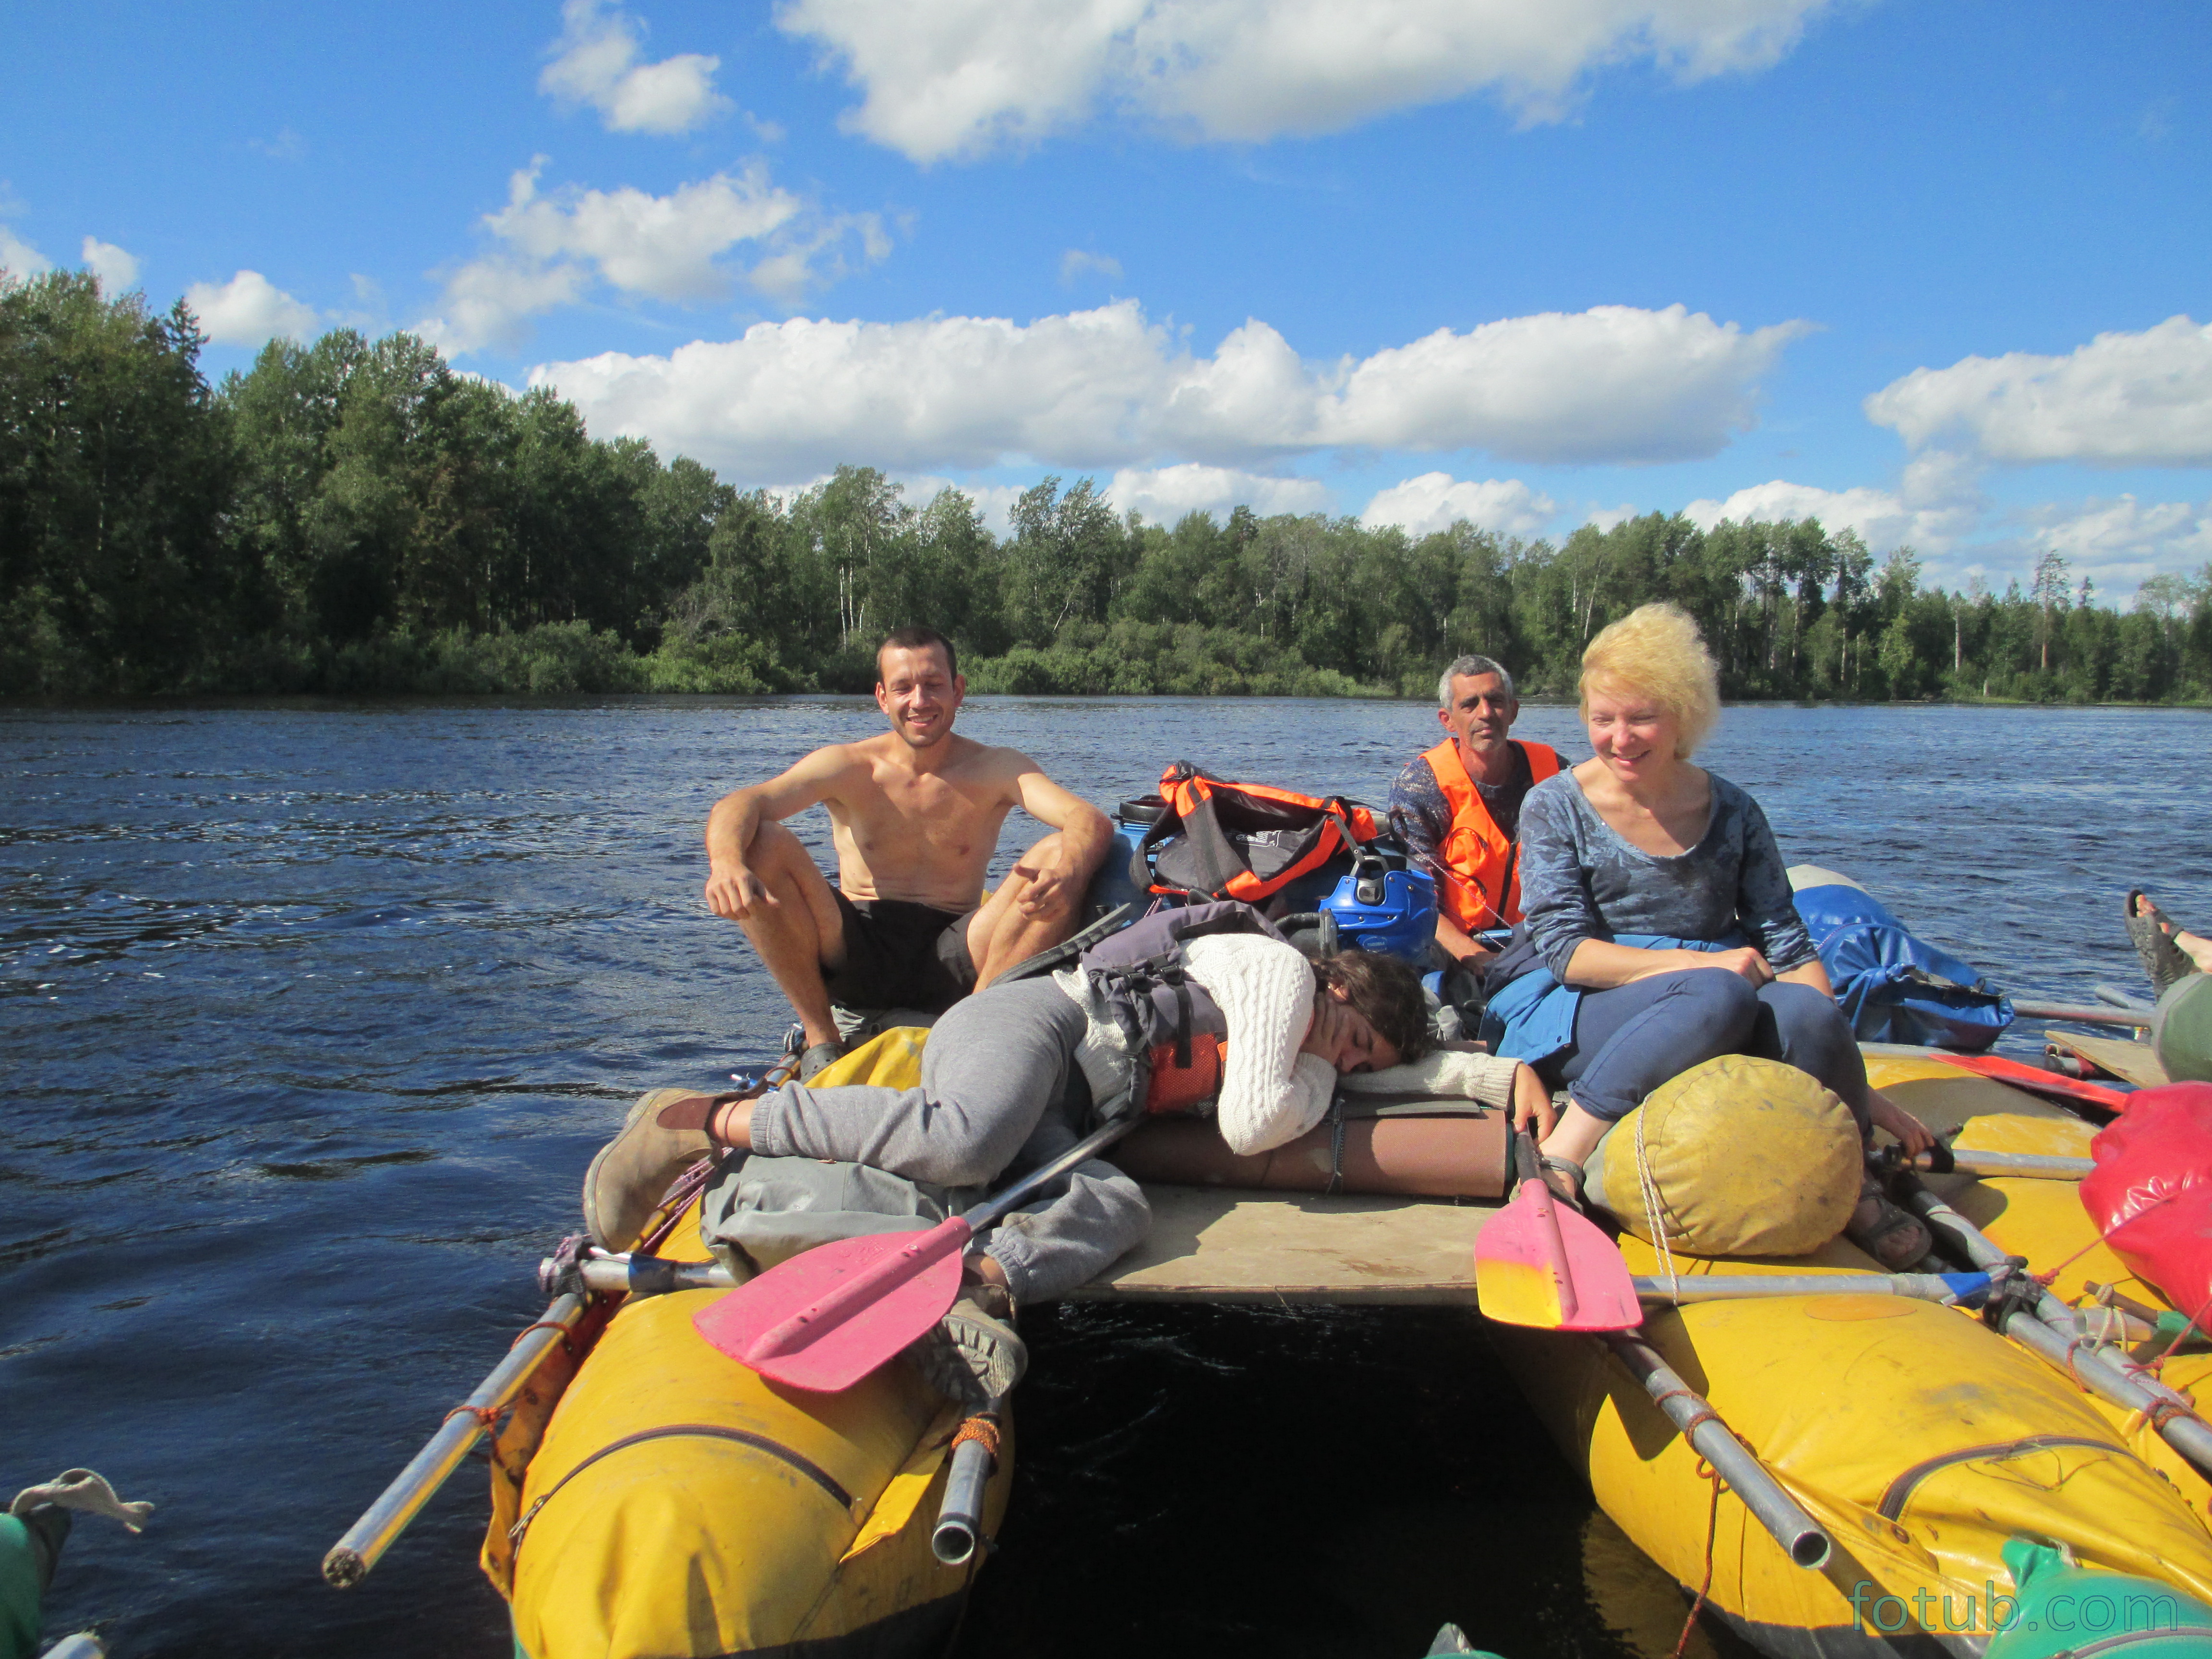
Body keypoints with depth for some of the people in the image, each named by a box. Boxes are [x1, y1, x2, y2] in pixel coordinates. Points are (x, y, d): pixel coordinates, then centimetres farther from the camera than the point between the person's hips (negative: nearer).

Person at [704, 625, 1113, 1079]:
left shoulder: (996, 770, 2)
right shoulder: (849, 768, 1)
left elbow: (1091, 822, -15)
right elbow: (740, 804, -15)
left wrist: (1067, 876, -40)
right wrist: (727, 862, -40)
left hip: (953, 962, 0)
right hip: (857, 955, 0)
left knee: (1059, 854, -19)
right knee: (761, 843, -21)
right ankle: (821, 1039, -12)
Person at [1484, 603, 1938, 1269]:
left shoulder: (1732, 813, 8)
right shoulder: (1557, 807, 0)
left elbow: (1789, 947, 3)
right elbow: (1565, 952, -9)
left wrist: (1848, 1082, -8)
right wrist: (1702, 964, -19)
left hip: (1722, 1034, 3)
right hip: (1570, 1018, -3)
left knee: (1806, 1010, -30)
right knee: (1719, 996, -34)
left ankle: (1850, 1187, -10)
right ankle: (1558, 1160, -34)